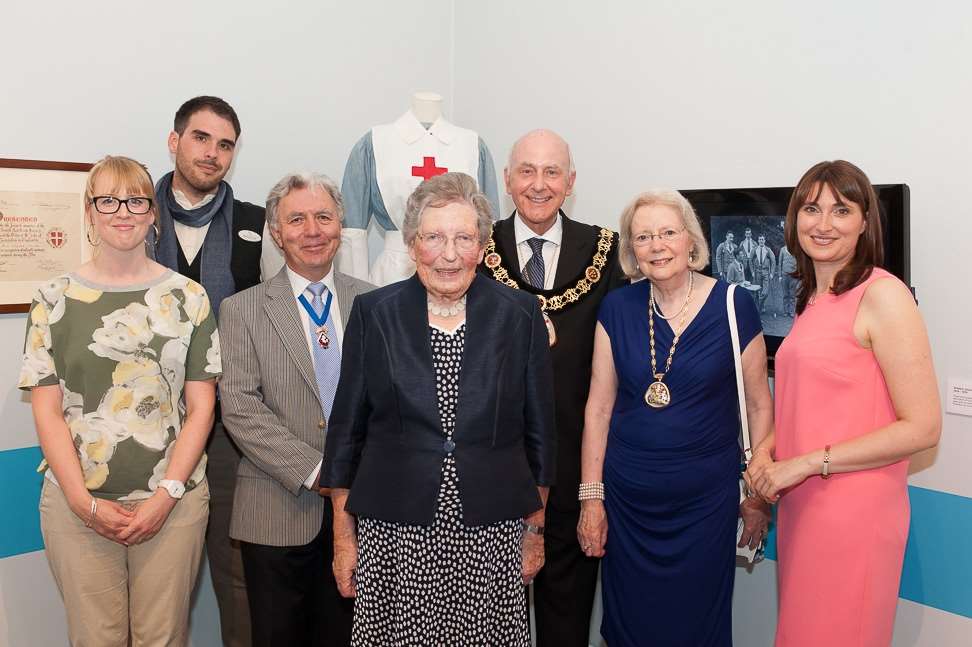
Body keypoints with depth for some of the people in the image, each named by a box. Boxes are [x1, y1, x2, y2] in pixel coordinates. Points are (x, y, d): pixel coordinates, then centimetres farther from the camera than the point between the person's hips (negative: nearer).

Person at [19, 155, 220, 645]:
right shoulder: (55, 299, 3)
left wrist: (167, 494, -8)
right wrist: (84, 502, -7)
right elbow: (47, 411, 1)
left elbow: (201, 407, 1)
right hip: (77, 504, 0)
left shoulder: (187, 297, 3)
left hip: (172, 502, 0)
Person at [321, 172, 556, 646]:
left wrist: (535, 531, 8)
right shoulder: (373, 313, 0)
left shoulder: (520, 315, 0)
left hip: (491, 535, 0)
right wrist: (343, 536, 4)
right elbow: (347, 430, 4)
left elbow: (539, 431, 6)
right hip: (393, 535, 0)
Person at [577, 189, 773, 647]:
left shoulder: (733, 306, -7)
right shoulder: (617, 308, -2)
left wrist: (757, 490, 1)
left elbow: (759, 404, -1)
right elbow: (598, 407, 1)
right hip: (626, 500, 2)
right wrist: (591, 496, 0)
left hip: (706, 498, -2)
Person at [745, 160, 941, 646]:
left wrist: (806, 463, -16)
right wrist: (766, 448, 1)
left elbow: (923, 427, -16)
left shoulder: (882, 294, -12)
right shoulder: (811, 299, 11)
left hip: (853, 510, -7)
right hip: (799, 506, 7)